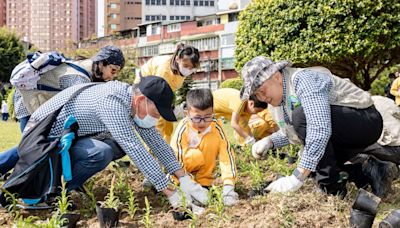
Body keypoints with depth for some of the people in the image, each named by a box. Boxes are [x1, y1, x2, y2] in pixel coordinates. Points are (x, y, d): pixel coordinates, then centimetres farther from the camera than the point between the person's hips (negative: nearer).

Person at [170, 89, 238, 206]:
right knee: (197, 156, -30)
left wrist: (228, 186, -30)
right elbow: (175, 158, -28)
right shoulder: (183, 130, -29)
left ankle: (204, 181, -1)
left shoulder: (216, 127, -23)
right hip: (185, 162, -5)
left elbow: (227, 154, -24)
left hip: (204, 165, 5)